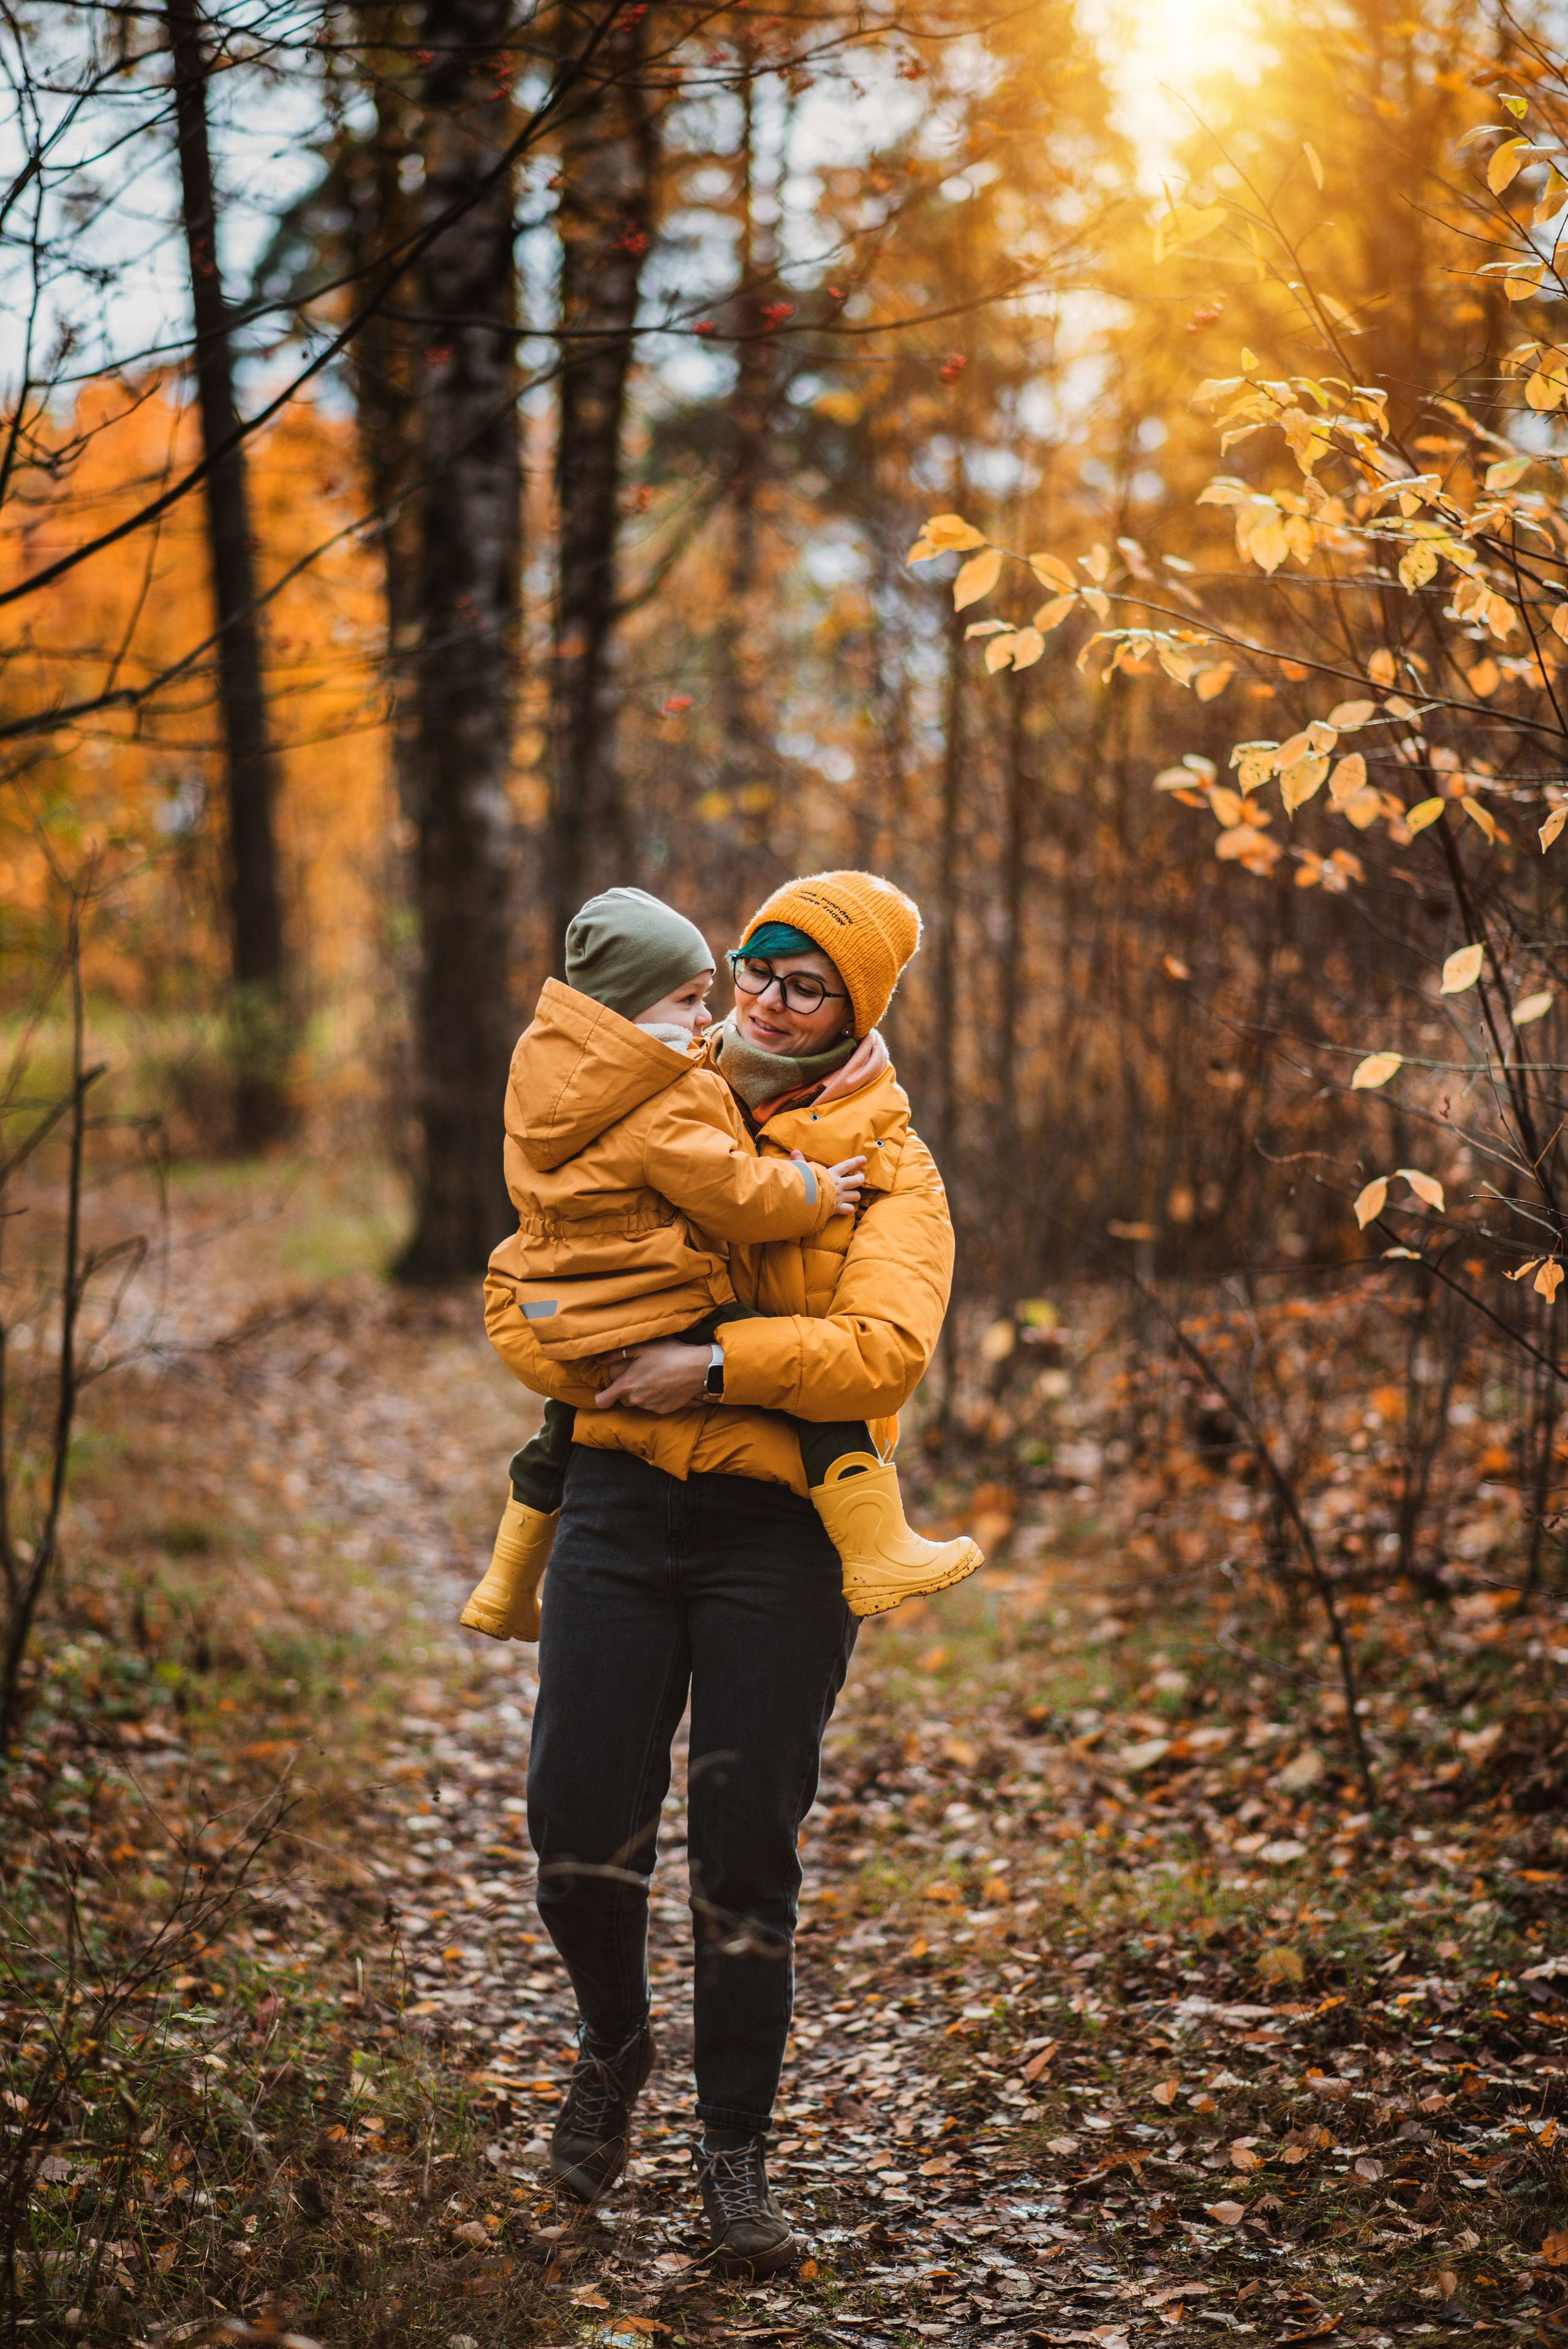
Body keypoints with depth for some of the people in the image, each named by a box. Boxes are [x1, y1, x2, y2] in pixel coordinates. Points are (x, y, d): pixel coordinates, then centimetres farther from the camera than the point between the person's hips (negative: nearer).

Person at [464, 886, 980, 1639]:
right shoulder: (669, 1101, -19)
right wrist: (811, 1192, -5)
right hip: (655, 1319, -9)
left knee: (564, 1427, 33)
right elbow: (731, 1195, -21)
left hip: (558, 1323, 9)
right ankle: (876, 1556, -12)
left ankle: (505, 1594, 47)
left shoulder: (539, 1064, 9)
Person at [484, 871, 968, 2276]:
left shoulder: (886, 1169, 2)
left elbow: (886, 1351, -15)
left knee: (747, 1850, -1)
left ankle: (737, 2156, 14)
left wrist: (712, 1368, -21)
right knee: (579, 1826, -2)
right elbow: (519, 1276, 17)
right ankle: (613, 2045, 29)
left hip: (778, 1528, -3)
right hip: (620, 1500, 3)